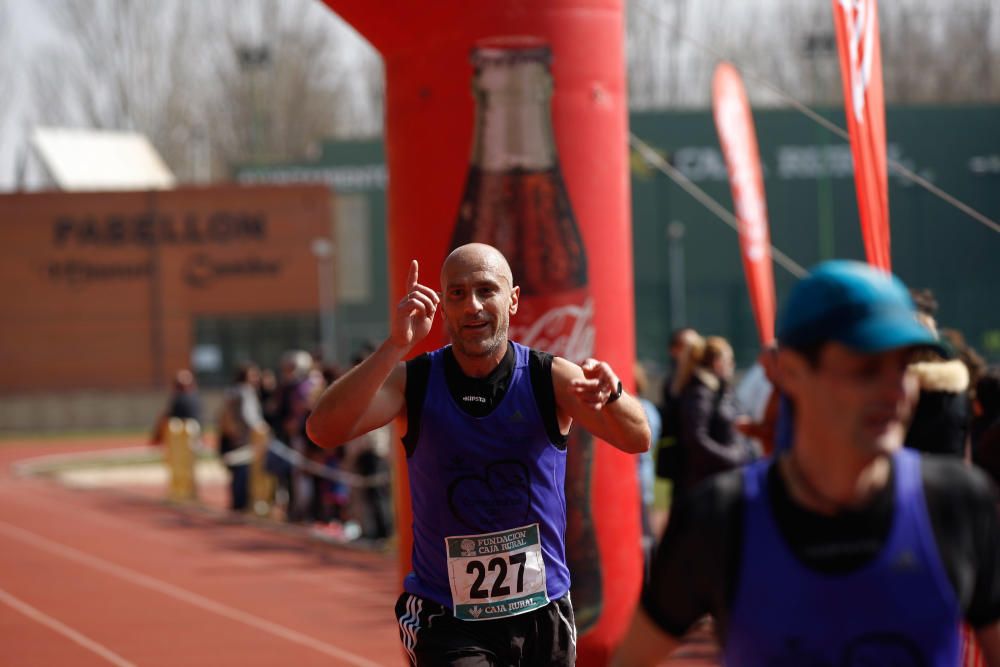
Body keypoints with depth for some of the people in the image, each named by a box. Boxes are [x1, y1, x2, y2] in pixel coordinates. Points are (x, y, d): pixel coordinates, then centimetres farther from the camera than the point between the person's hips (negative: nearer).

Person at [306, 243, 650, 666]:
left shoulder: (550, 378, -6)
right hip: (447, 620, -2)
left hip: (543, 613, 2)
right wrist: (396, 346, -30)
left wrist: (610, 394, -43)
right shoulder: (413, 382, -5)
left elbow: (638, 440, -20)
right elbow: (323, 431, -21)